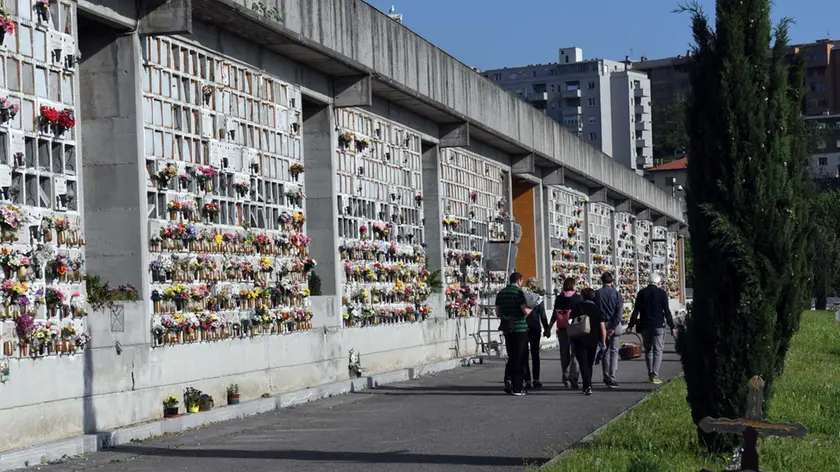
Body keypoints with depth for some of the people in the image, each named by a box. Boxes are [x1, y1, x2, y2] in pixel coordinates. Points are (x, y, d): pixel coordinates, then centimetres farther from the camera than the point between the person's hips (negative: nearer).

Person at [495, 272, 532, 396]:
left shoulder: (501, 293, 8)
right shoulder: (519, 292, -12)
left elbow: (498, 313, 11)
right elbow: (526, 311, -18)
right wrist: (531, 308, 3)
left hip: (507, 329, 6)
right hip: (520, 328, -6)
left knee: (512, 357, 18)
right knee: (520, 358, 2)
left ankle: (508, 379, -2)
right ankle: (517, 388, 3)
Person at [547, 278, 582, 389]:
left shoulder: (559, 298, 3)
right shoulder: (577, 298, -4)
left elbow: (554, 315, 3)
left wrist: (549, 328, 9)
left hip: (562, 329, 3)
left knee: (564, 353, 12)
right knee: (575, 352, -1)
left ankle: (565, 377, 15)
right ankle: (573, 375, -19)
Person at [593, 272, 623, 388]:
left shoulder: (597, 294, 0)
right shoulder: (616, 293, -3)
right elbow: (620, 311, -11)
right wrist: (613, 327, -12)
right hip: (614, 324, -1)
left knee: (605, 351, 13)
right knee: (614, 352, 2)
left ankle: (606, 377, 16)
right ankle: (612, 378, -7)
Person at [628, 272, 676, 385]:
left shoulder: (641, 293, 1)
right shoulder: (662, 293, -4)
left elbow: (636, 310, -1)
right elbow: (666, 311, -4)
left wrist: (631, 325, 3)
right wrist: (672, 327, 1)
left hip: (644, 326, 2)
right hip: (658, 325, -2)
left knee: (648, 350, 15)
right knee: (658, 351, 1)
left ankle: (650, 375, 14)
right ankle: (655, 376, -7)